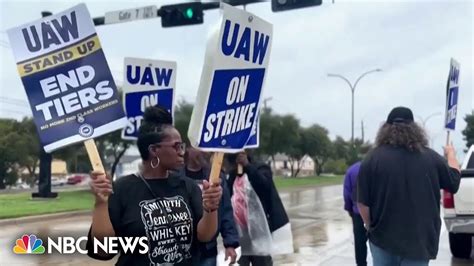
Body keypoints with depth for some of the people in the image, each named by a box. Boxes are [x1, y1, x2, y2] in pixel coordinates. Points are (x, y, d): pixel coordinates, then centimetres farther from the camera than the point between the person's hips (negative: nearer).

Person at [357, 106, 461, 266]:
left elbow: (363, 202, -7)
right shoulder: (430, 157, -4)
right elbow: (454, 182, 13)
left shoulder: (373, 158, -9)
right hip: (419, 239, 1)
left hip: (383, 236, 0)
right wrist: (451, 154, 31)